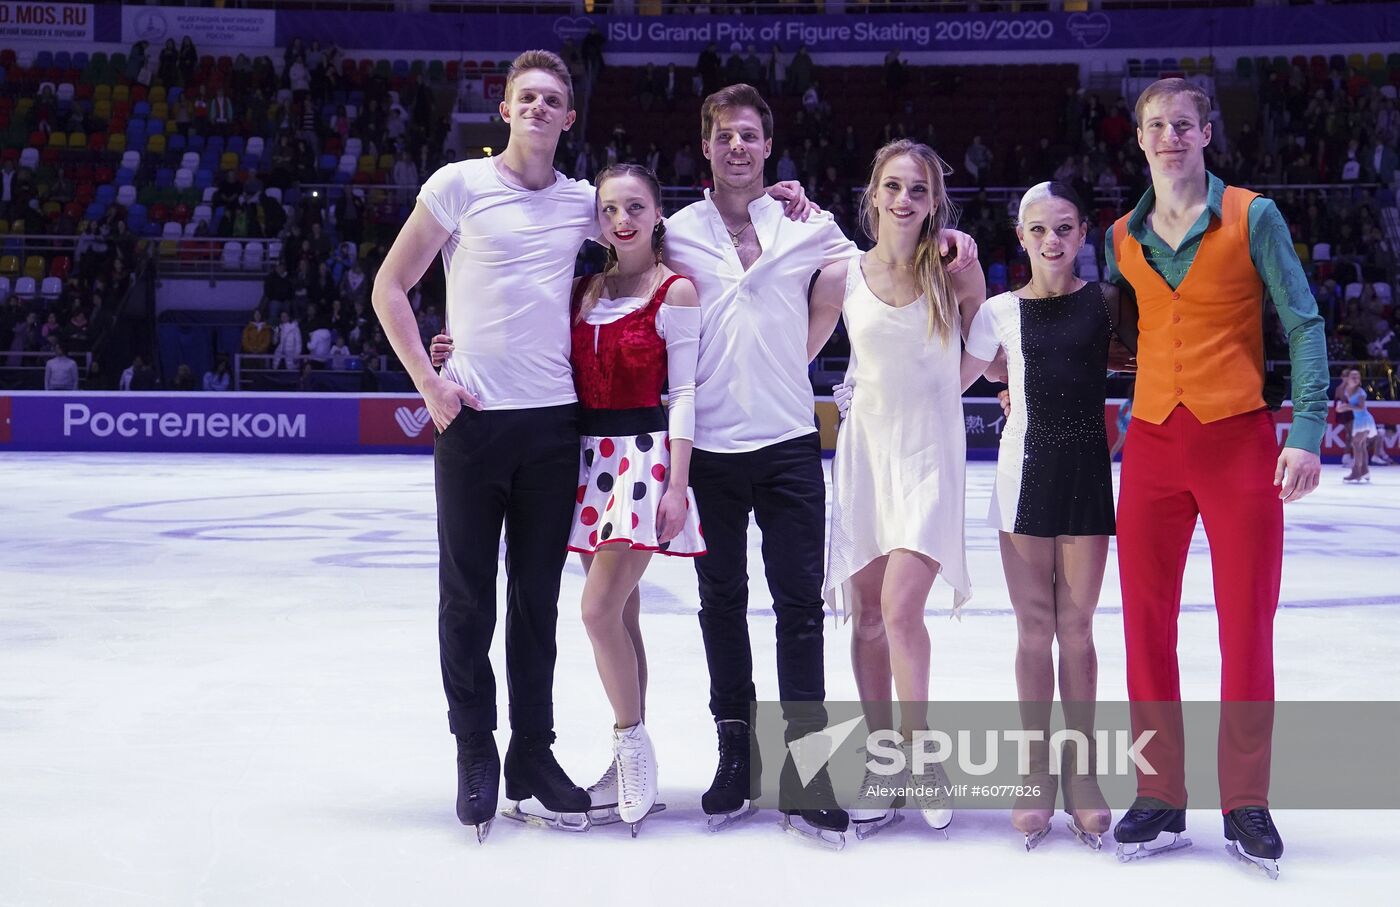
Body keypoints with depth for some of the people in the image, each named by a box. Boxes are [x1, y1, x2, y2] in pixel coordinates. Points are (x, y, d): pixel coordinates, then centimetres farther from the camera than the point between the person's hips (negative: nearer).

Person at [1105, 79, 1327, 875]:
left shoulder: (1252, 218, -1)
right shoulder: (1123, 239, 9)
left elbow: (1303, 325, -3)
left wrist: (1307, 430, -12)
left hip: (1239, 441, -3)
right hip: (1153, 444, 3)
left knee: (1248, 627, 0)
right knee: (1148, 626, 3)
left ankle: (1247, 805, 10)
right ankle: (1160, 801, 13)